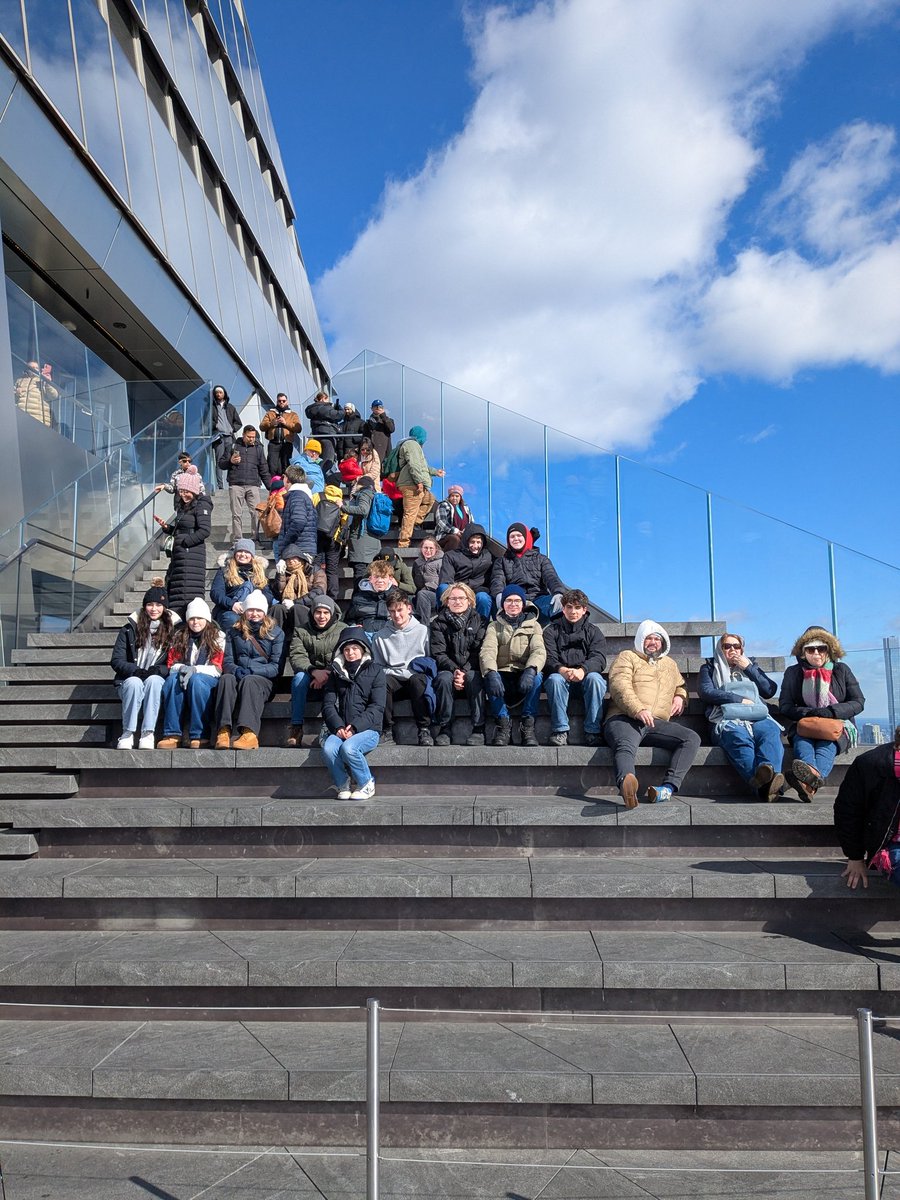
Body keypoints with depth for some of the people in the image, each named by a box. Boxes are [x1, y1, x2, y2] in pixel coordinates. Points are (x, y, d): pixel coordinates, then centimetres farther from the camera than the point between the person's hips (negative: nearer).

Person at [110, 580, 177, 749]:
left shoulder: (173, 630, 6)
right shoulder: (129, 629, 8)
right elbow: (116, 661, 2)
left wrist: (159, 670, -17)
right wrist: (136, 671, -16)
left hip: (158, 681, 0)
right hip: (130, 680, 0)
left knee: (153, 679, -35)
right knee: (134, 682, -34)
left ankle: (148, 734, -36)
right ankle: (127, 734, -30)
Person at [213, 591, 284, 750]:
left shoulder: (276, 633, 10)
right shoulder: (234, 632, 17)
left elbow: (276, 666, 0)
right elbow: (227, 662, 9)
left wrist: (250, 671, -16)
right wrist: (237, 670, -16)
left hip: (264, 679, -2)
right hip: (238, 676, 2)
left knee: (249, 681, -36)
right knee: (226, 679, -32)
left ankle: (249, 733, -55)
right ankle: (224, 731, -49)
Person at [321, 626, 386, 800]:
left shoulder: (374, 671, 6)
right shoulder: (336, 673, 17)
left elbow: (376, 707, -3)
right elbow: (328, 704, 8)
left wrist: (355, 727, -16)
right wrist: (338, 727, -11)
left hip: (367, 729, -3)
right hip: (340, 731, 3)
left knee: (348, 747, -33)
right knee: (328, 748, -29)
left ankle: (366, 784, -6)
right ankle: (343, 785, -4)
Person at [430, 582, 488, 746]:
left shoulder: (479, 621, 9)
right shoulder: (439, 623, 9)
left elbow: (479, 651, -2)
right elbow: (438, 653, -2)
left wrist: (464, 673, -17)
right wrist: (454, 670, -20)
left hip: (472, 670, 0)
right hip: (448, 670, 0)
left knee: (474, 678, -33)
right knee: (444, 678, -32)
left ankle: (478, 730, -27)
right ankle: (444, 729, -26)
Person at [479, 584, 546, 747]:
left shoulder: (533, 625, 12)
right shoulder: (494, 626, 12)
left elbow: (539, 650, -8)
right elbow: (487, 651, -8)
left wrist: (531, 670, -33)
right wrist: (491, 673, -32)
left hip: (525, 677, 0)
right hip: (502, 677, 0)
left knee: (537, 677, -33)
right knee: (489, 677, -32)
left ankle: (527, 726, -27)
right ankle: (503, 725, -27)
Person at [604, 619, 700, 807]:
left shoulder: (669, 664, 35)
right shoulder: (627, 657, 16)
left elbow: (680, 686, 49)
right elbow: (619, 685, -2)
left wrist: (680, 697, 21)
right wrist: (638, 710, -19)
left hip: (657, 723, 5)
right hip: (625, 719, -5)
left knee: (691, 738, -22)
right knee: (626, 746, -38)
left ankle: (669, 787, -39)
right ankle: (627, 784, -70)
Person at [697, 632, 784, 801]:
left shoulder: (752, 665, 34)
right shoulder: (710, 667, 26)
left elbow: (770, 690, 19)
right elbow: (706, 692, 6)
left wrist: (748, 668, 13)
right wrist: (740, 699, 0)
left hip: (758, 718, 3)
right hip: (727, 720, -3)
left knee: (770, 732, -35)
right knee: (739, 737, -39)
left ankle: (770, 772, -63)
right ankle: (763, 782, -64)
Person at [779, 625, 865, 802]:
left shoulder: (841, 670, 12)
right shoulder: (793, 672, 13)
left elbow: (859, 702, 6)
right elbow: (784, 706, 6)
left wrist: (831, 711, -12)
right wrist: (808, 713, -15)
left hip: (838, 724, -1)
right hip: (803, 724, 1)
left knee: (828, 741, -37)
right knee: (801, 738, -36)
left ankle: (810, 783, -69)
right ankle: (813, 774, -70)